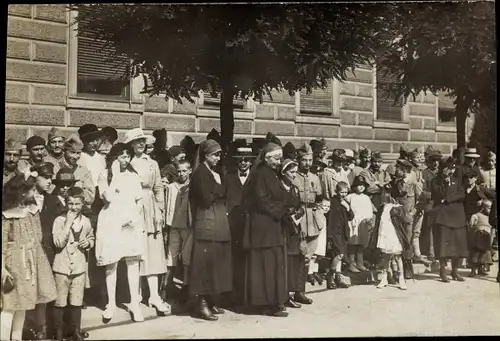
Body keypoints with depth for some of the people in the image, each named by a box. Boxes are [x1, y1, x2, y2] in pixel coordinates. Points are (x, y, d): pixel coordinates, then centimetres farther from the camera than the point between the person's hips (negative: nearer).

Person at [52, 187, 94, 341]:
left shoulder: (86, 221, 2)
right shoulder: (59, 220, -11)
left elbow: (91, 238, 18)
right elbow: (58, 243, -20)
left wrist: (88, 243, -5)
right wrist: (68, 223, -23)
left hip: (79, 267, 3)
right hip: (62, 267, -3)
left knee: (77, 301, 13)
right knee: (60, 302, 6)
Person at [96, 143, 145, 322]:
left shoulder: (133, 176, 9)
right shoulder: (104, 176, -1)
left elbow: (140, 200, 10)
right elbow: (109, 197, -16)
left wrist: (135, 215, -6)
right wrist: (115, 175, -13)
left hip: (132, 223, 2)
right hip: (111, 223, -2)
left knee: (133, 263, 2)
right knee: (111, 264, 4)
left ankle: (134, 303, 11)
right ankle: (111, 303, 15)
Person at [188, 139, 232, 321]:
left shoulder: (213, 172, 17)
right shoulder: (201, 173, -11)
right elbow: (206, 200, -17)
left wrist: (218, 190, 0)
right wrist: (218, 187, -5)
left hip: (218, 224, 9)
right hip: (207, 225, -9)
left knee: (215, 262, 11)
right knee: (206, 263, -5)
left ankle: (210, 300, 19)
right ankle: (202, 304, 1)